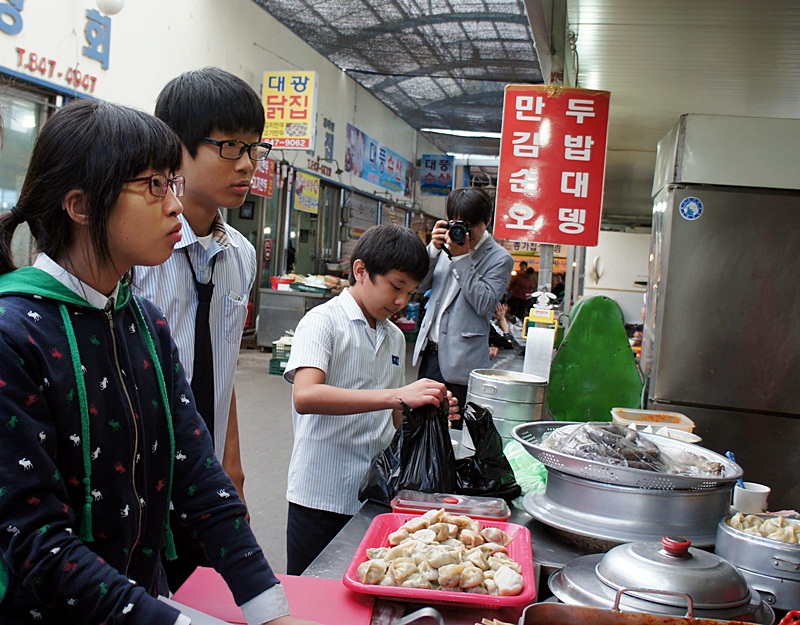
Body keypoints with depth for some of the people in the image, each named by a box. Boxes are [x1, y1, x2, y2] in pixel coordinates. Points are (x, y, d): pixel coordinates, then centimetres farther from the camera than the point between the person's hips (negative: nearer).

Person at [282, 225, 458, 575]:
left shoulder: (395, 337, 12)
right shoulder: (324, 321, -9)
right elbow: (305, 396, -28)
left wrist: (427, 411, -2)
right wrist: (398, 396, -32)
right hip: (321, 498, -6)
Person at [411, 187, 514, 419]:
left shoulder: (500, 259, -5)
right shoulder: (447, 246, 10)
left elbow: (485, 304, -17)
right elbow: (420, 284, 7)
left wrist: (463, 258, -17)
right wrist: (434, 249, -8)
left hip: (461, 361, -5)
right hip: (431, 353, 5)